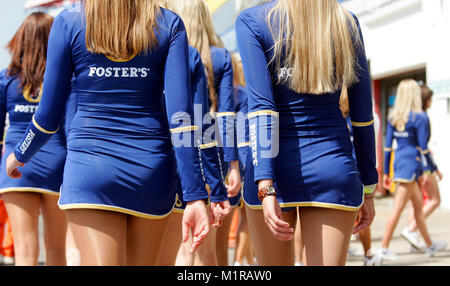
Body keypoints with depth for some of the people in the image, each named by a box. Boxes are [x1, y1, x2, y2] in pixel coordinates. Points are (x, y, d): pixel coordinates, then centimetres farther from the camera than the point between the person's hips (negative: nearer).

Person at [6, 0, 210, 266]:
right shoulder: (170, 24, 0)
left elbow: (49, 116, 3)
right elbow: (180, 116, -8)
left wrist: (20, 155, 22)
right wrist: (196, 195, -8)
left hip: (90, 165, -2)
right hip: (151, 167, 2)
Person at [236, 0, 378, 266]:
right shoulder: (348, 24, 6)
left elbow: (261, 105, -13)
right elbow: (363, 115, 8)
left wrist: (265, 186, -18)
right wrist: (368, 189, 14)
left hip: (277, 166, -1)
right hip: (333, 166, 2)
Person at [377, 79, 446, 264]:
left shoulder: (393, 117, 7)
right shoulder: (419, 117, -11)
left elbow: (387, 146, 7)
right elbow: (423, 147, -11)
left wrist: (385, 172, 12)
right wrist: (433, 168, -2)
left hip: (398, 162, 7)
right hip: (411, 164, -7)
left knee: (418, 205, 18)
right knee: (398, 207, -7)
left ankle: (430, 245, 29)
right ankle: (384, 249, -9)